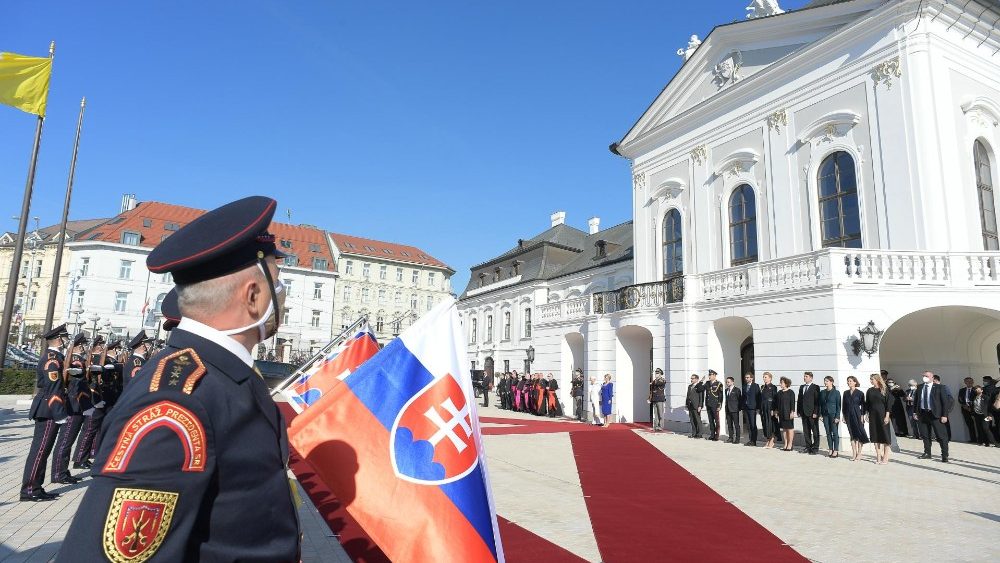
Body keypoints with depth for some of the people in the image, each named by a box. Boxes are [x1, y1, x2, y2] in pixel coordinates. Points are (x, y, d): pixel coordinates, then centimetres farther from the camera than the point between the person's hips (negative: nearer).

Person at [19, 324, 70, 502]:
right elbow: (54, 390, -21)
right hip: (49, 412, -10)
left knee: (42, 450, 13)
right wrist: (60, 415, -22)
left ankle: (35, 487, 19)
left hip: (46, 411, 10)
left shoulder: (51, 356, 14)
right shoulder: (52, 359, -16)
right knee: (40, 450, -5)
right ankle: (29, 490, 1)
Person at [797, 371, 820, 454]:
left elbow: (817, 401, -10)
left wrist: (815, 412, -15)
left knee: (815, 431, 2)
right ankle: (808, 447, 18)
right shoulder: (801, 387, 15)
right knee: (806, 431, 10)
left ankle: (815, 448, 8)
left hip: (812, 413, -6)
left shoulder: (815, 387, -5)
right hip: (804, 413, 6)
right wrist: (799, 411, 10)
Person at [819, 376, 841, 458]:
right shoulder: (822, 392, 9)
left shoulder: (836, 392, -4)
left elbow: (838, 405, -6)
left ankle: (836, 451, 5)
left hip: (833, 414, -5)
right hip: (825, 415, 5)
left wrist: (837, 417, -11)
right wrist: (820, 414, 5)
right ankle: (831, 450, 14)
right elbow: (820, 404, 12)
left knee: (835, 432, -1)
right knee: (828, 433, 7)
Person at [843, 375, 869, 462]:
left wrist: (862, 416, -10)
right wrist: (844, 416, 9)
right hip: (849, 415, 4)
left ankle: (859, 453, 7)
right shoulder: (846, 393, 9)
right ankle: (854, 453, 11)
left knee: (859, 433, -1)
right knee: (852, 434, 7)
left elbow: (863, 405, -4)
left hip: (857, 415, -4)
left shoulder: (859, 393, -3)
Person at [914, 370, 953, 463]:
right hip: (923, 414, 5)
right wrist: (916, 412, 9)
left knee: (941, 436, -1)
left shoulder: (939, 387, -6)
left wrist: (944, 415, -12)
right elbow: (917, 400, 14)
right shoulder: (919, 387, 8)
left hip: (935, 414, -5)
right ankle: (927, 453, 23)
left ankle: (945, 456, 7)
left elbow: (945, 401, -7)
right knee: (925, 435, 11)